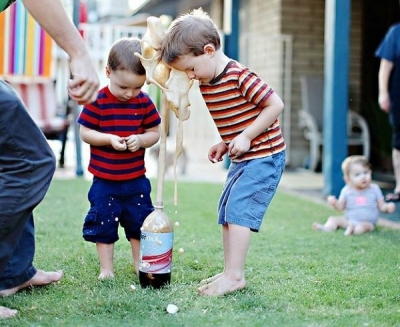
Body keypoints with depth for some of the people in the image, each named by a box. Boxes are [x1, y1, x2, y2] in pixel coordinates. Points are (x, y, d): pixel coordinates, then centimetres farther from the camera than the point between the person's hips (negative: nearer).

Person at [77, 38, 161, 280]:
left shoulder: (144, 102, -3)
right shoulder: (98, 101, -11)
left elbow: (155, 133, 2)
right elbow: (85, 133, -9)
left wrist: (141, 140, -19)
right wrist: (109, 139, -24)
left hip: (136, 180, 2)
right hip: (104, 180, -2)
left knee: (140, 223, 11)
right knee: (103, 224, 4)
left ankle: (140, 264, 26)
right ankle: (107, 268, 16)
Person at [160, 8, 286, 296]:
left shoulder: (240, 76, -22)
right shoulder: (205, 84, 5)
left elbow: (276, 105, -21)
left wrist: (245, 137, -21)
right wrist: (225, 144, 3)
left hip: (265, 156, -10)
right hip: (242, 158, 10)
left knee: (239, 209, -15)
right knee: (227, 212, 11)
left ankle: (234, 275, -13)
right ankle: (230, 272, 18)